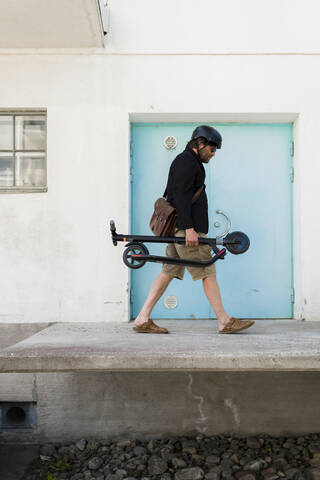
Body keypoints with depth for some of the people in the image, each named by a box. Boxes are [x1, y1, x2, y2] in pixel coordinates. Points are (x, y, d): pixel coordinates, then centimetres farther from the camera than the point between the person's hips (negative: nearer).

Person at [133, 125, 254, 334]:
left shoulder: (188, 162, 25)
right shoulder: (187, 162, -8)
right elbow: (181, 196, -19)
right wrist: (189, 228, -24)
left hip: (180, 227, 10)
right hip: (185, 227, -10)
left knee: (169, 272, 6)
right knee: (207, 272, -5)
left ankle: (143, 320, 6)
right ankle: (225, 321, 2)